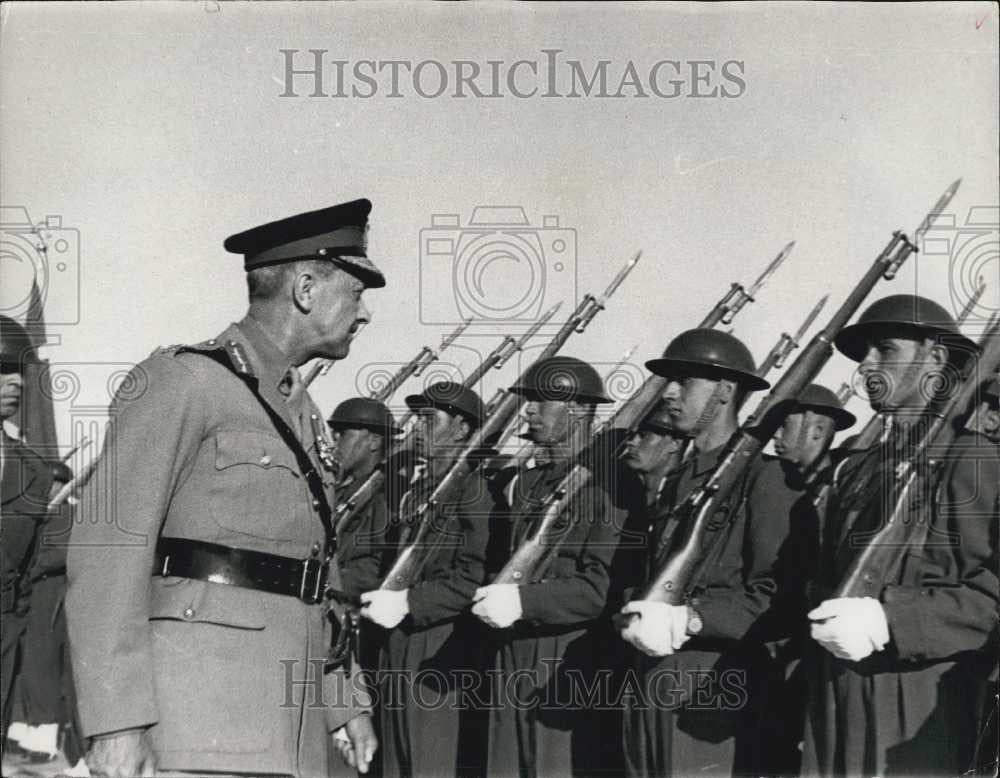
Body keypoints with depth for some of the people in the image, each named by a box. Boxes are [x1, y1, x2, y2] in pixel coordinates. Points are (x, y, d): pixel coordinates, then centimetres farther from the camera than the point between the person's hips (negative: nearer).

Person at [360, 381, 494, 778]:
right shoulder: (414, 492, 18)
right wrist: (382, 597, 8)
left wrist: (410, 602, -19)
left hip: (444, 656, -8)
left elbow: (476, 577, -18)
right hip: (397, 656, 8)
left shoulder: (474, 489, -9)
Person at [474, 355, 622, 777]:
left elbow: (605, 587, -17)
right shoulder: (526, 482, 16)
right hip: (513, 663, 8)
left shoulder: (607, 483, -9)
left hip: (573, 667, -7)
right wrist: (495, 596, 7)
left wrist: (524, 600, -22)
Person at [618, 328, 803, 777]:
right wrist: (635, 621, -1)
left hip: (716, 699, -7)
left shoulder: (765, 478, -6)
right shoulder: (675, 483, 19)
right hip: (650, 699, 7)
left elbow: (776, 594, -14)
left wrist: (691, 618, -21)